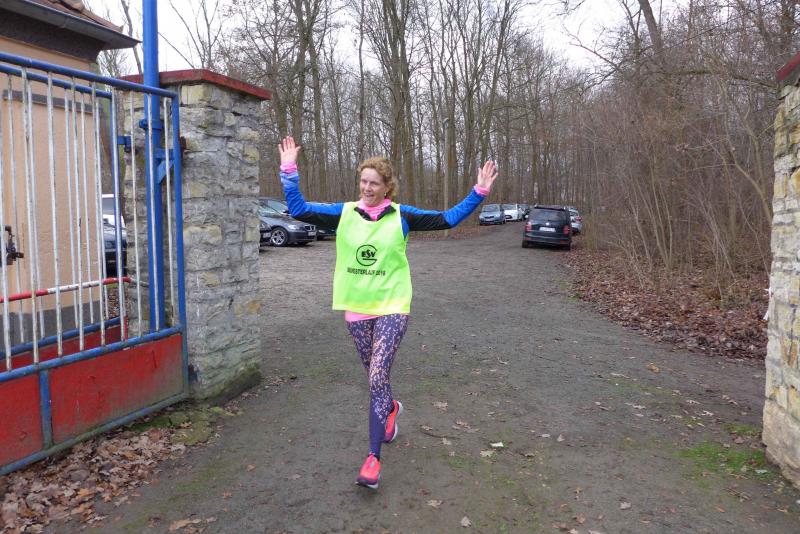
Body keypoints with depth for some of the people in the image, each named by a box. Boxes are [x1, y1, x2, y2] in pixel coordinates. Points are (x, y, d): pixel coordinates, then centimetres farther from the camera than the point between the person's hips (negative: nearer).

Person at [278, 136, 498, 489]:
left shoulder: (401, 216, -2)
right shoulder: (344, 213, 2)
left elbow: (448, 219, 0)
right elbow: (299, 210, 1)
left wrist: (478, 192, -5)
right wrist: (289, 171, -6)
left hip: (392, 308, -3)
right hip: (356, 309, 3)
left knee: (377, 378, -12)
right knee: (374, 376, 18)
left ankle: (373, 457, -6)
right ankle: (390, 408, 51)